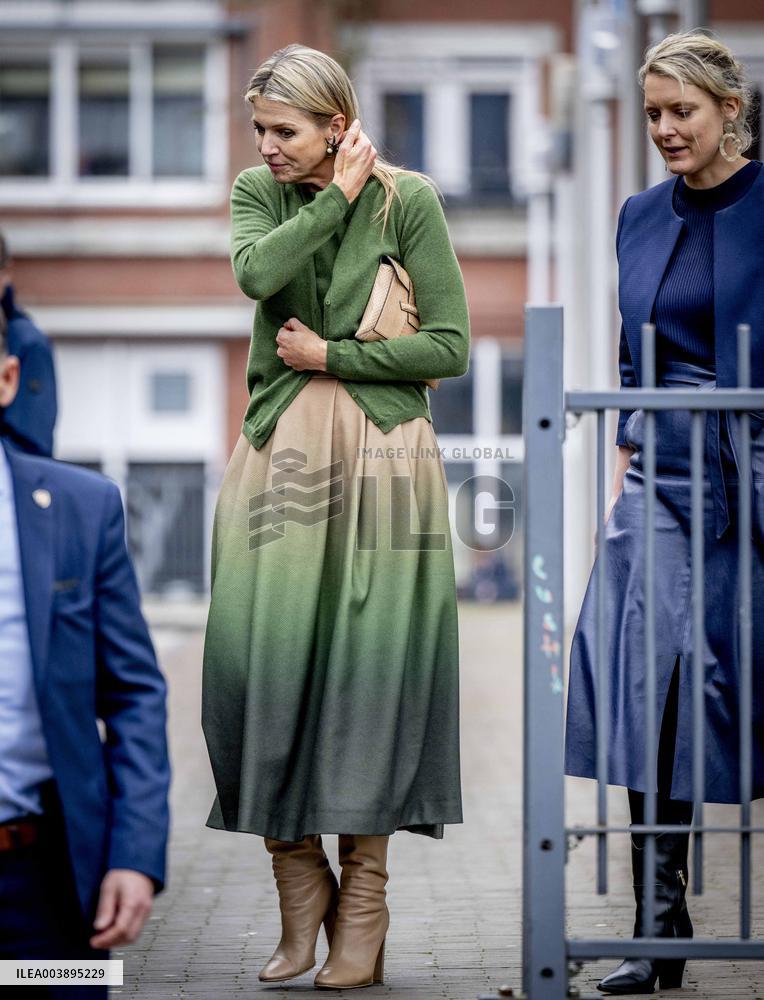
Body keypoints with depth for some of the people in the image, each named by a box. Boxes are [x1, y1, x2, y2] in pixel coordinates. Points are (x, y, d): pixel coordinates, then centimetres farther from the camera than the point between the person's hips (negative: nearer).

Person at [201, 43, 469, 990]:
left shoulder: (407, 200, -1)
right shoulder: (256, 192, 9)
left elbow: (450, 346, -4)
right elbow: (254, 272, -13)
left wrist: (330, 356, -6)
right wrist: (338, 197, -8)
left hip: (378, 456, -3)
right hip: (278, 453, 3)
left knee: (367, 666, -3)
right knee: (266, 662, -3)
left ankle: (362, 905, 7)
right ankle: (299, 892, 10)